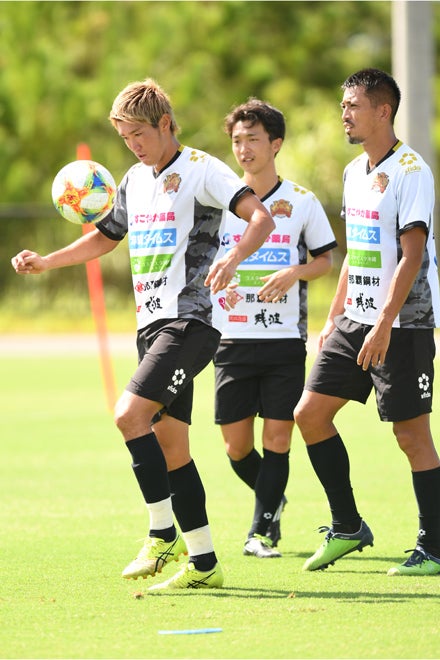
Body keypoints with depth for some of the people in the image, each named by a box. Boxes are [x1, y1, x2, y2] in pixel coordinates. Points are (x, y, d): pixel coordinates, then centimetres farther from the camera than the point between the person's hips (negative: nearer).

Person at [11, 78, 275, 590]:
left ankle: (163, 535, -15)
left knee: (129, 413, -21)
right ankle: (203, 563, 9)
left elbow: (261, 218, -17)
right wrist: (46, 262, 20)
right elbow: (105, 237, 32)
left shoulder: (200, 170, -7)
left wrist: (231, 258, -35)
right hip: (151, 323, 8)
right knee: (170, 446, 5)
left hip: (189, 321, -8)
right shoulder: (134, 181, 17)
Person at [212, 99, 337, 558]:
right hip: (233, 339, 1)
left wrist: (294, 274, -10)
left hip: (285, 339, -1)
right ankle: (273, 501, 29)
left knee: (277, 438, -6)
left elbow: (325, 259, 10)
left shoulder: (301, 201, 3)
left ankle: (261, 531, 1)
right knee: (236, 444, 2)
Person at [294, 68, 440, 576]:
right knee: (310, 412, 4)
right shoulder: (354, 172, 14)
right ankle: (347, 527, 14)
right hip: (356, 322, 9)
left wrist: (384, 324, -23)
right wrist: (334, 318, 19)